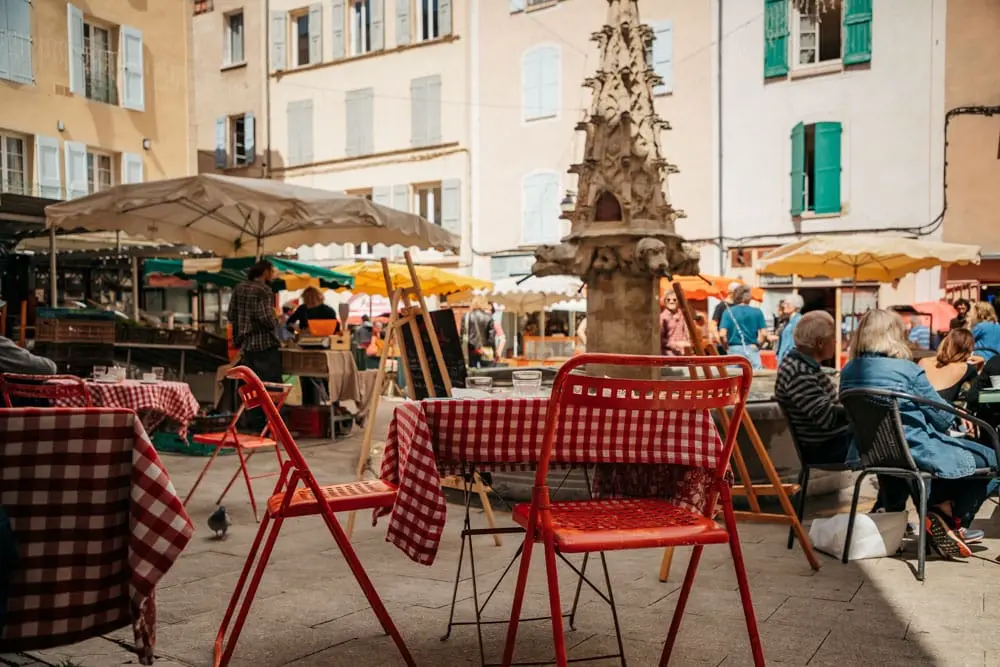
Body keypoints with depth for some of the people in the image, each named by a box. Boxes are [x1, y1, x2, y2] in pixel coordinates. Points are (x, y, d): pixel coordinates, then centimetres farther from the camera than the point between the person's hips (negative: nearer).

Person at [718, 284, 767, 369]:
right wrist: (757, 344, 13)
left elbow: (722, 334, -10)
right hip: (752, 350, 0)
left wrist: (727, 343, 8)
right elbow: (763, 334, -4)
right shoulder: (757, 312, -1)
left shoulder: (728, 312, -2)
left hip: (735, 350, 0)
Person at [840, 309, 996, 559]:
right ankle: (950, 518, 6)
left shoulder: (848, 372, 2)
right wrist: (952, 419, 17)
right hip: (916, 451, -8)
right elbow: (944, 419, -9)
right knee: (989, 459, 11)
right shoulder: (906, 370, -17)